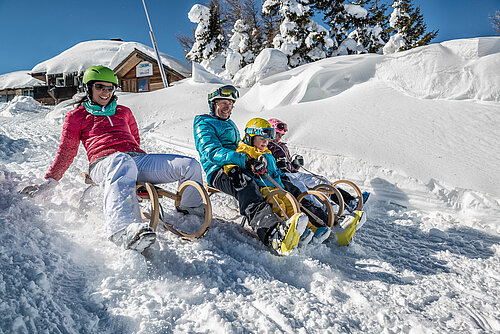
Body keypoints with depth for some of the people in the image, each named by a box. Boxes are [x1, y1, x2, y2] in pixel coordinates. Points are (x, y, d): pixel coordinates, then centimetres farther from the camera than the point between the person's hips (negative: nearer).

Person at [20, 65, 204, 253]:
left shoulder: (124, 112, 30)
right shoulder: (76, 116, 21)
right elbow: (66, 152, 19)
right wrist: (49, 182, 11)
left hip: (137, 159, 5)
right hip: (104, 163, -4)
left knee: (191, 166, -16)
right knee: (123, 164, -46)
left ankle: (190, 209, 9)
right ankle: (123, 230, -68)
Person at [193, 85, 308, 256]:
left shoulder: (231, 125, 31)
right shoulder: (204, 124, 3)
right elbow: (213, 152, -15)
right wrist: (245, 160, -27)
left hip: (239, 169, 10)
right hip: (218, 172, -10)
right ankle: (275, 236, -67)